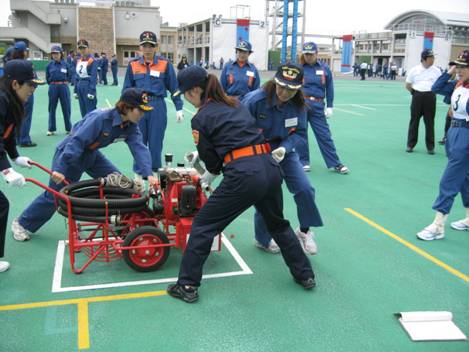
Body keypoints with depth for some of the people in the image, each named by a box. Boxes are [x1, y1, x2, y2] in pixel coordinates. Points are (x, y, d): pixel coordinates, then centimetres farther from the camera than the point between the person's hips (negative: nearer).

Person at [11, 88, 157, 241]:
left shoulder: (131, 126, -12)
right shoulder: (100, 117, -33)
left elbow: (139, 148, -22)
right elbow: (77, 142, -36)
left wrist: (148, 174, -37)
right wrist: (60, 168, -40)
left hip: (91, 154, 7)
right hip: (70, 152, -7)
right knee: (55, 194, 0)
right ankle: (22, 224, 20)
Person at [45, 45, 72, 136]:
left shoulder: (65, 64, -1)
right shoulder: (50, 65, 2)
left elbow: (70, 75, 9)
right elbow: (47, 77, 11)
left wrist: (65, 82, 4)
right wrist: (52, 83, 7)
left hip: (63, 87, -1)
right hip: (53, 87, 1)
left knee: (66, 108, 3)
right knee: (52, 108, 6)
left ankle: (68, 128, 14)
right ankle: (51, 129, 15)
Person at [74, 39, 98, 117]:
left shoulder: (92, 61, -9)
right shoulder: (78, 61, 12)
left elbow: (94, 77, -15)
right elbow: (76, 76, 16)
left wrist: (91, 91, -20)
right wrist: (75, 91, 12)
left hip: (88, 87, -7)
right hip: (80, 87, 7)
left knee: (90, 112, -6)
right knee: (83, 112, 13)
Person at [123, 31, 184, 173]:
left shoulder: (165, 64, -2)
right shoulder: (133, 65, 3)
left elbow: (174, 87, 2)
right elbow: (127, 89, 9)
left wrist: (179, 109, 0)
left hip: (158, 107, -2)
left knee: (155, 142, 3)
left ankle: (155, 172, 17)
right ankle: (139, 172, 23)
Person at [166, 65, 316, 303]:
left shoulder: (200, 118, 1)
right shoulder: (234, 104, 19)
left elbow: (212, 161, 6)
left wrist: (210, 175, 29)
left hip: (243, 174, -7)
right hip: (270, 167, 7)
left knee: (203, 226, 10)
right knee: (278, 224, 28)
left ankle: (187, 286, 14)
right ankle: (305, 275, 38)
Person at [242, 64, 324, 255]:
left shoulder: (298, 104, -14)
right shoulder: (255, 100, -27)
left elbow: (299, 132, -7)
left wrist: (284, 148, -24)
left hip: (284, 150, 4)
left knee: (305, 189, -6)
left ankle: (304, 231, 21)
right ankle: (264, 239, 27)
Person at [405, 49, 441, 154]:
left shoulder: (436, 71, 5)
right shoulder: (414, 70, 2)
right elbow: (407, 85, 8)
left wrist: (431, 91, -1)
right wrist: (416, 92, 3)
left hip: (430, 97, 1)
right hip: (417, 97, 0)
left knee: (430, 122, 3)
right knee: (414, 120, 4)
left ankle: (430, 146, 10)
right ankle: (410, 145, 12)